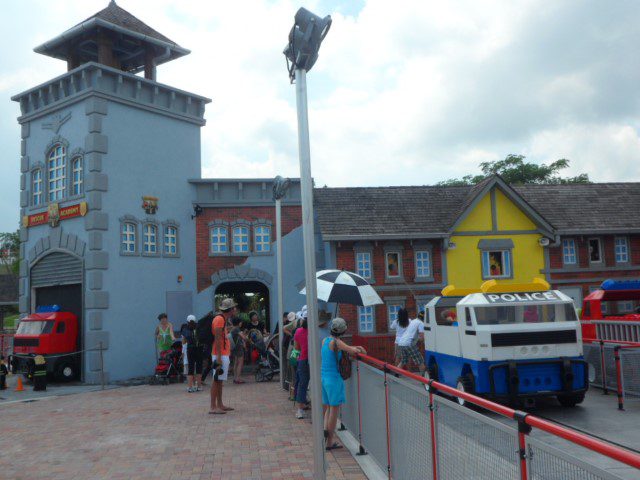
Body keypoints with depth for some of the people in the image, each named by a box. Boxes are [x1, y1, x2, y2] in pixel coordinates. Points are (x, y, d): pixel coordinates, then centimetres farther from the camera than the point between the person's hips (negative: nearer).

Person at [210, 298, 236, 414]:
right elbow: (217, 339, -19)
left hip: (224, 355, 10)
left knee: (220, 380, 13)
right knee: (217, 380, -8)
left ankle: (220, 405, 19)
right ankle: (213, 407, -7)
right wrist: (219, 357, -22)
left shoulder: (224, 319, 18)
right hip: (220, 355, -10)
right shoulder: (219, 319, -14)